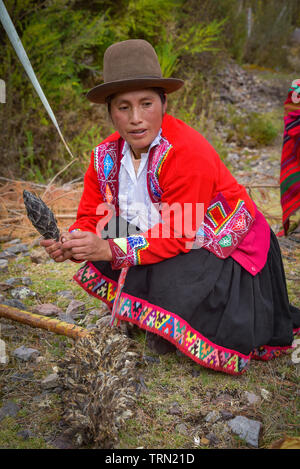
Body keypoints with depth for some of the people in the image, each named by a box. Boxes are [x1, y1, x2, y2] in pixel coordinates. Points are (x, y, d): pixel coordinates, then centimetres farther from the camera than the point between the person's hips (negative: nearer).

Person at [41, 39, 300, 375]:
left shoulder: (189, 153, -28)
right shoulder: (106, 156, -7)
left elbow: (177, 236, -29)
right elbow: (91, 217, -5)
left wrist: (110, 249, -37)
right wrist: (71, 244, -27)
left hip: (225, 252, -6)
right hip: (162, 246, 7)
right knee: (97, 264, -8)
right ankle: (151, 317, 14)